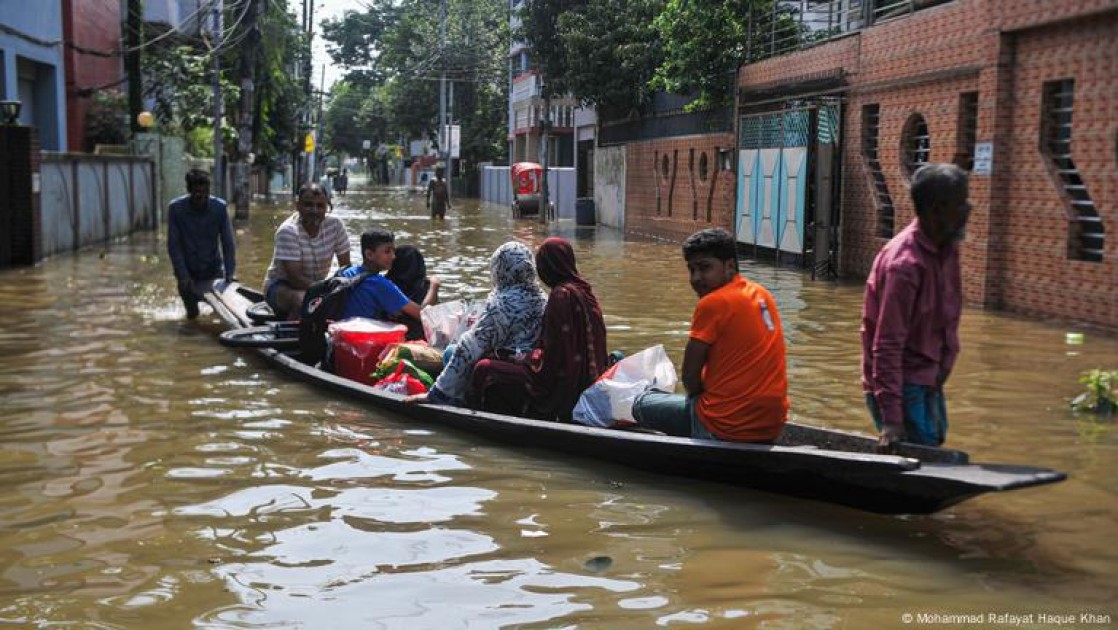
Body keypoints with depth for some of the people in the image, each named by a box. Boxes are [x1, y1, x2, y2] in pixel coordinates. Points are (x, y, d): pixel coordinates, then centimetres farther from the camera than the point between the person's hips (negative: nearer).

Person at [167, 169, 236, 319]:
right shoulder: (175, 208, -16)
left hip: (213, 270, 1)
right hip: (188, 271, 0)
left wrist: (230, 274, -18)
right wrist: (183, 276, -18)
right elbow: (174, 246, -12)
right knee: (192, 315, 6)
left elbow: (228, 244, -11)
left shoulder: (220, 207, -14)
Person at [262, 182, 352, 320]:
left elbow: (345, 266, -1)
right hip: (281, 286, -5)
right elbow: (295, 278, -26)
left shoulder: (335, 224, -9)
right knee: (304, 301, -36)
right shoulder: (287, 231, -22)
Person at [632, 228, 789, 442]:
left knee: (642, 404, 10)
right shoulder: (763, 295, 9)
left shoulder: (712, 304, -14)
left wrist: (699, 393, 8)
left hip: (728, 429, -8)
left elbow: (690, 376, -11)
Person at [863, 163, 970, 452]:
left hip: (929, 383, 9)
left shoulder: (947, 249, 4)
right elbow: (887, 345, -24)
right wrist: (891, 419, -26)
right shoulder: (905, 263, -23)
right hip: (903, 387, -9)